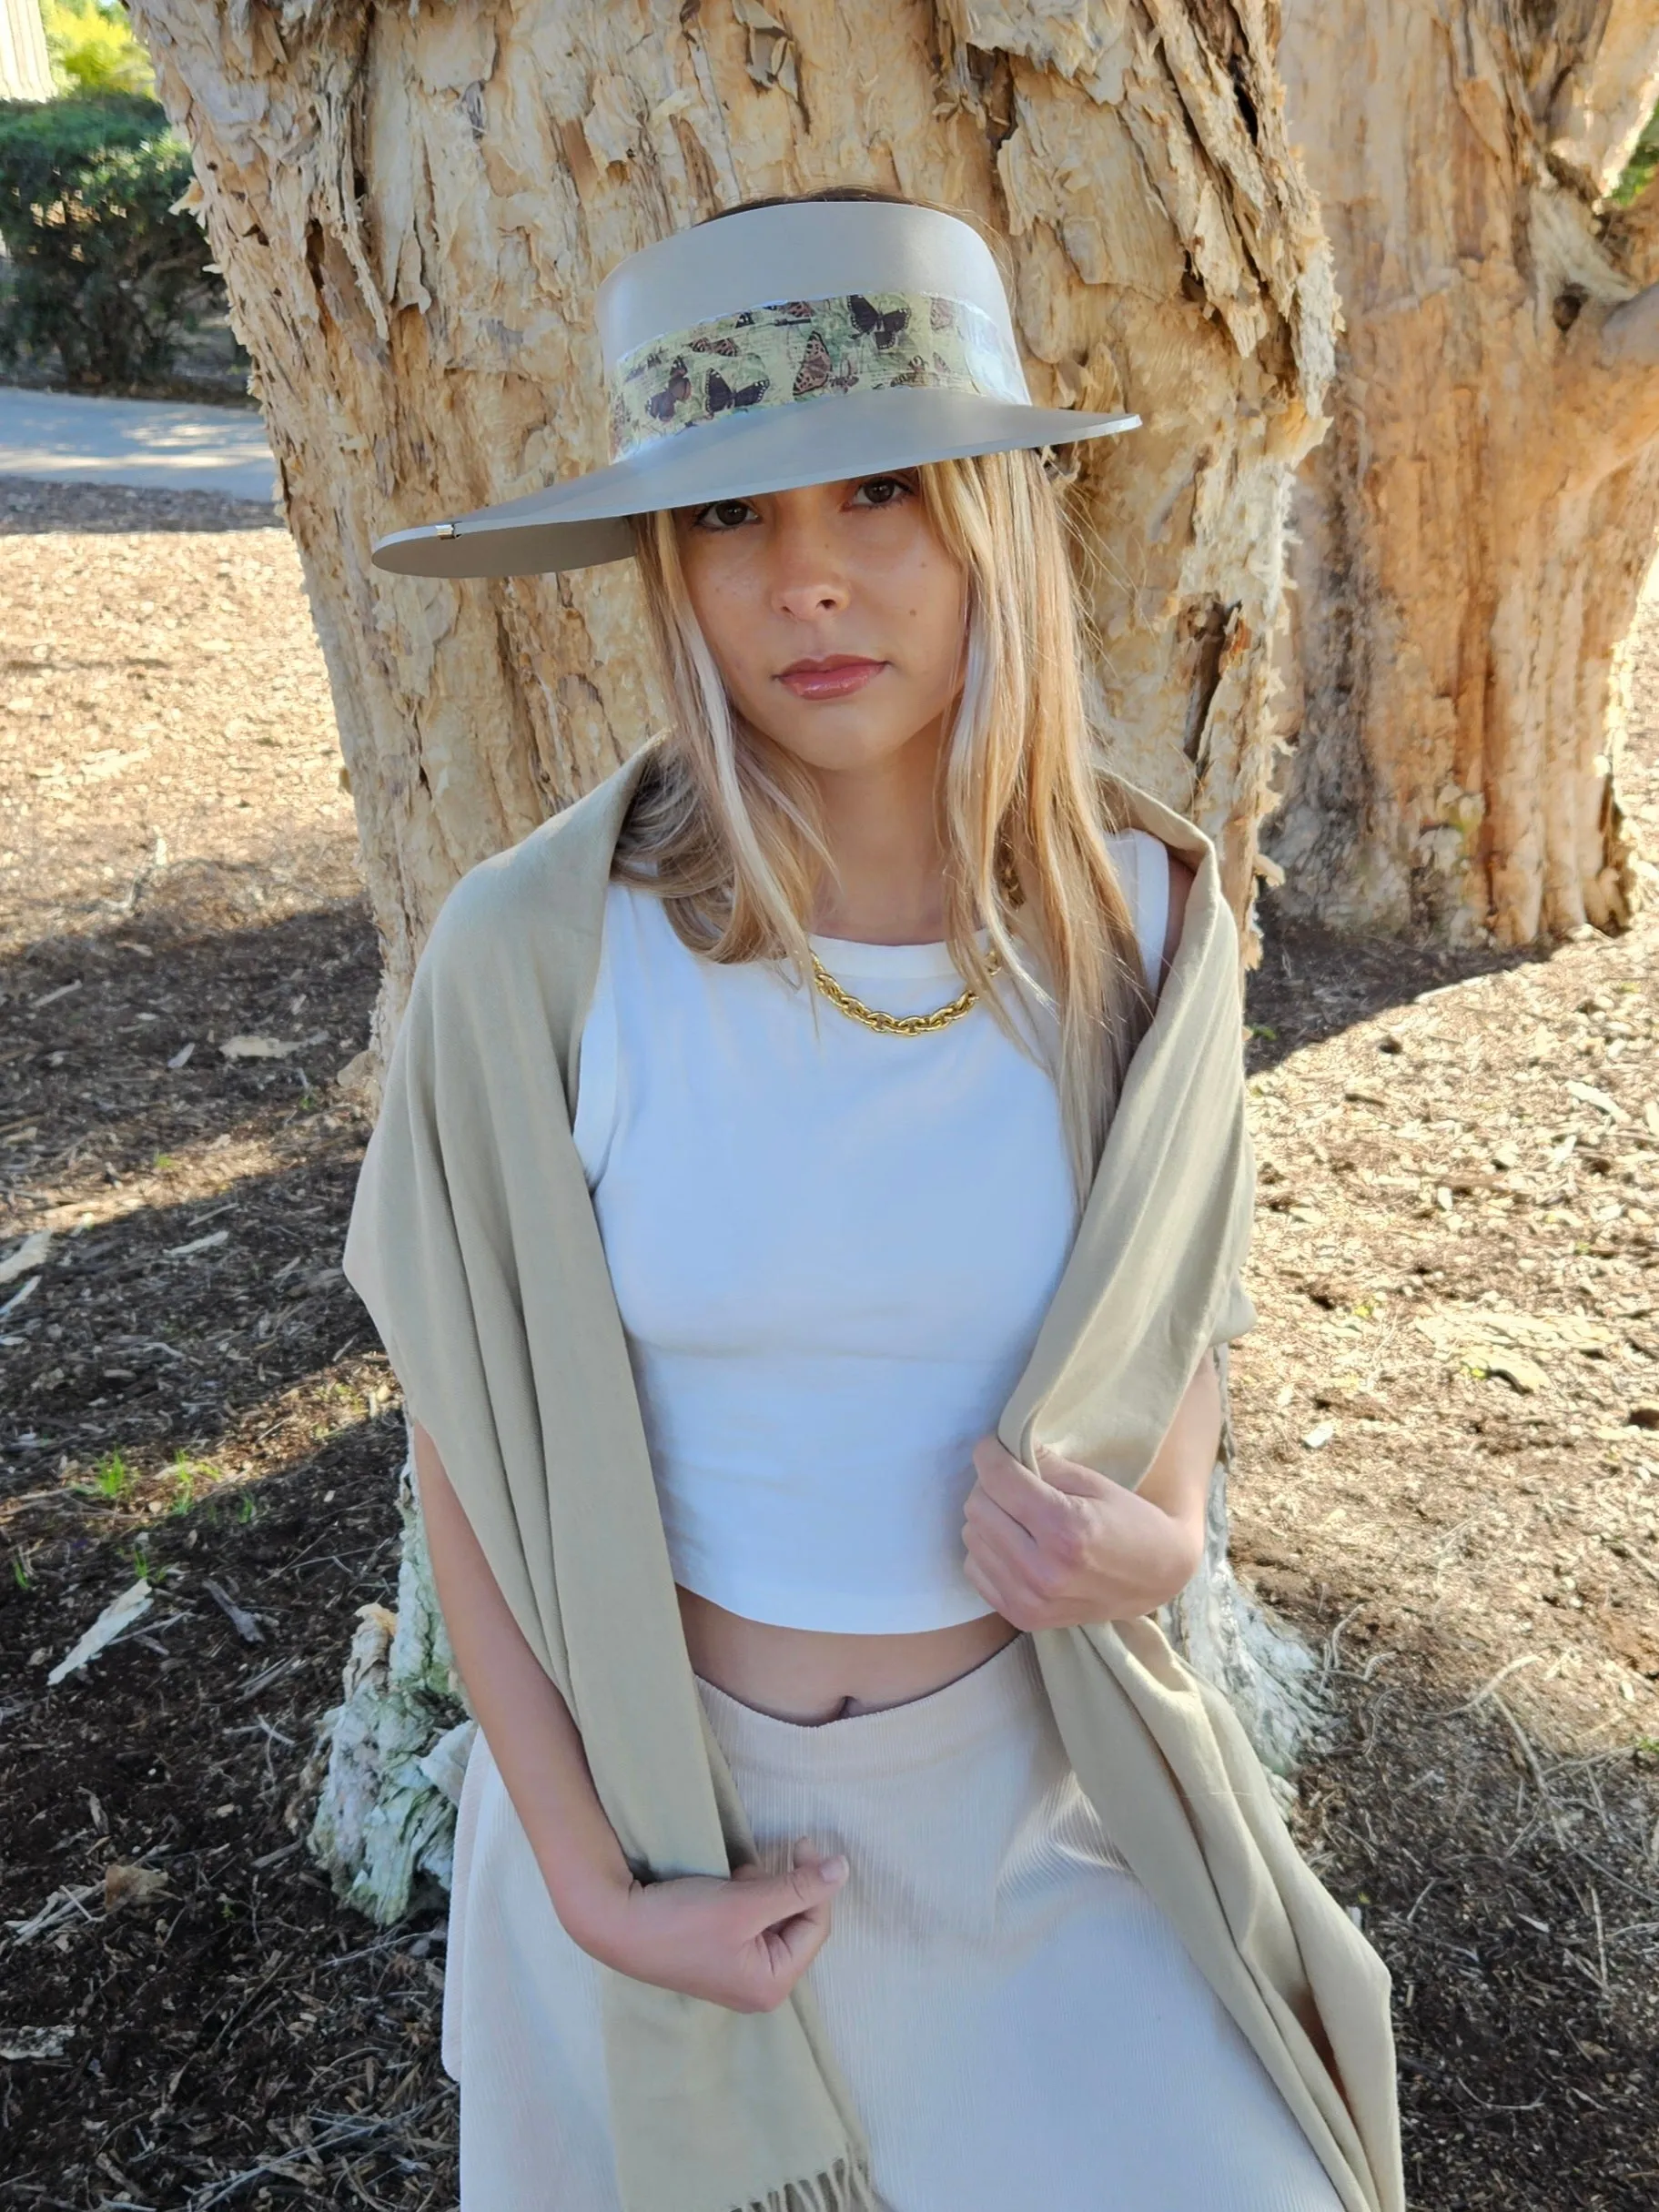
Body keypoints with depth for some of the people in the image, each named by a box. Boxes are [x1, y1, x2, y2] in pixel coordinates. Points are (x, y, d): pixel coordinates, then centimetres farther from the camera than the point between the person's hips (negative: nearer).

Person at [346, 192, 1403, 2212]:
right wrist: (596, 1891, -10)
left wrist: (1150, 1538, -18)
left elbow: (1177, 1310, 2)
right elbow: (470, 1450, -10)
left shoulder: (1140, 920, -14)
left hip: (1024, 1763, 2)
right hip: (655, 1774, -1)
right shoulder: (533, 951, -23)